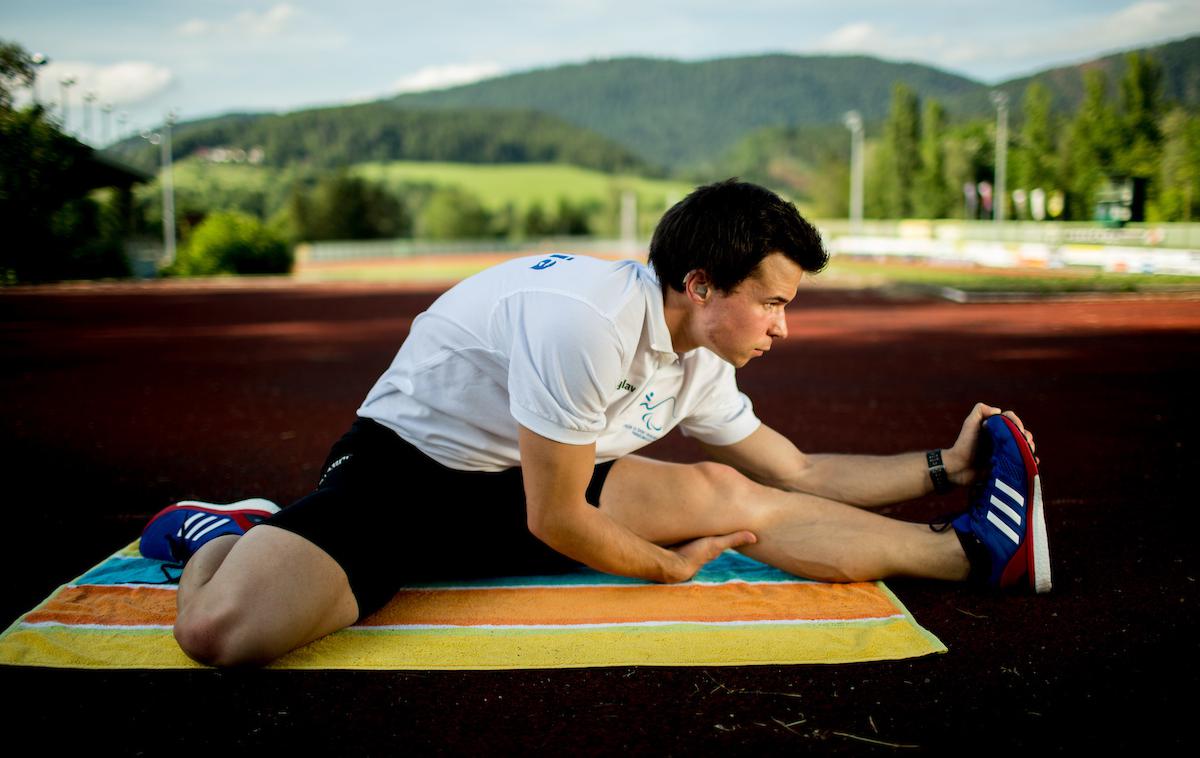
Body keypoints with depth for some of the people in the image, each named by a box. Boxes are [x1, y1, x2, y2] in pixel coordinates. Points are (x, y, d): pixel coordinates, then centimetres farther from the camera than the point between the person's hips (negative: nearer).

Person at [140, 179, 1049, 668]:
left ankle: (968, 548, -2)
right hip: (396, 474, -7)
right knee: (225, 631, -33)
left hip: (510, 492, 8)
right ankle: (223, 533, 1)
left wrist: (941, 465, 2)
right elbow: (556, 521, -25)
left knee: (720, 490, -8)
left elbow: (799, 475, 10)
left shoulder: (697, 370, 0)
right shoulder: (589, 319, -30)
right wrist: (671, 565, -8)